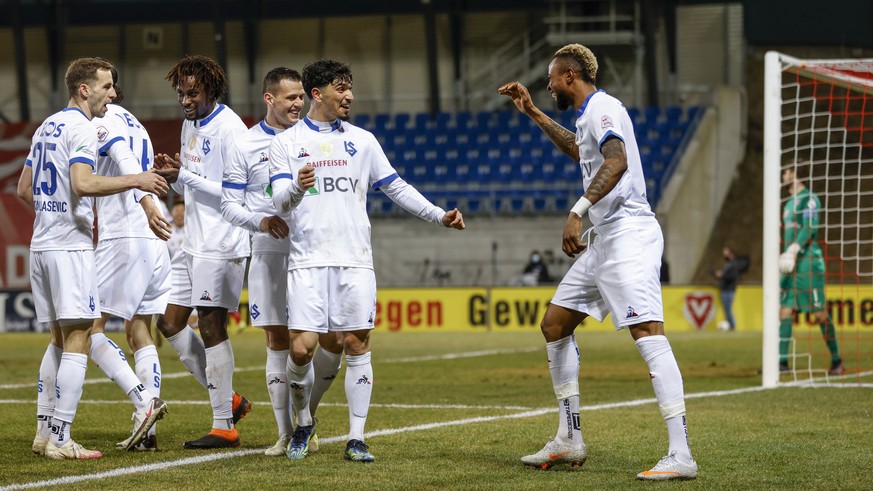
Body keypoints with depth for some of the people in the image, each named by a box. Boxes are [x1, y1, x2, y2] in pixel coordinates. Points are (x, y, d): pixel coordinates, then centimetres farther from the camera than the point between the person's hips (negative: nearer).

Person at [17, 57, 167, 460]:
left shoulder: (46, 127, 16)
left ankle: (44, 432, 15)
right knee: (77, 343, -6)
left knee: (59, 340, 16)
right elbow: (83, 184, -25)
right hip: (71, 246, -9)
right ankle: (60, 439, -9)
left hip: (42, 245, 9)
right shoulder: (81, 128, -11)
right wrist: (136, 180, -18)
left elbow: (24, 189, 21)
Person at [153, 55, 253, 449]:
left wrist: (185, 176, -20)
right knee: (169, 323, 8)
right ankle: (228, 400, 17)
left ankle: (224, 426, 0)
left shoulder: (230, 128, -14)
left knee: (211, 328, -7)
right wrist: (172, 175, 0)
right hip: (193, 243, 9)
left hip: (221, 245, -9)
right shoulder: (190, 124, 14)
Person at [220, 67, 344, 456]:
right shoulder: (245, 145, 3)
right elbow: (229, 204, 3)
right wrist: (259, 221, -15)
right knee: (278, 340, 2)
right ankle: (286, 434, 9)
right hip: (269, 252, -1)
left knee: (334, 339, -6)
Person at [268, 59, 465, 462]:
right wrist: (297, 187, -26)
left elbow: (396, 187, 17)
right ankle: (303, 423, 15)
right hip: (308, 260, -2)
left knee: (357, 346, -3)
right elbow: (280, 202, -3)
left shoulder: (362, 140, 13)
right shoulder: (286, 142, 6)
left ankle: (356, 439, 3)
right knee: (302, 349, -10)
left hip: (354, 260, 2)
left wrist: (440, 216, 9)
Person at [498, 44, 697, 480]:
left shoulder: (601, 108, -9)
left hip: (628, 235, -11)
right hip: (604, 240, 11)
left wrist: (579, 210, -36)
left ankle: (681, 455, -29)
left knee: (647, 332, -21)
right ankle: (569, 441, 20)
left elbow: (616, 160, -28)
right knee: (554, 324, 14)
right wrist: (533, 113, 44)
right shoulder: (589, 113, 22)